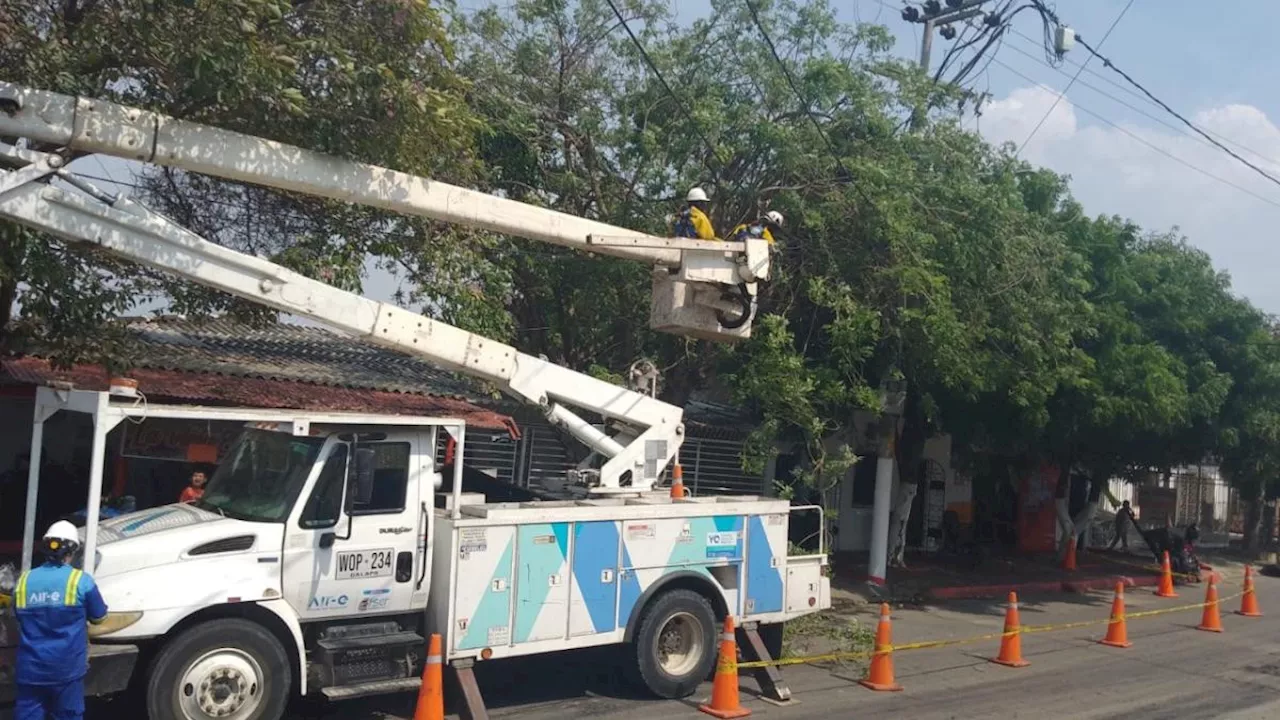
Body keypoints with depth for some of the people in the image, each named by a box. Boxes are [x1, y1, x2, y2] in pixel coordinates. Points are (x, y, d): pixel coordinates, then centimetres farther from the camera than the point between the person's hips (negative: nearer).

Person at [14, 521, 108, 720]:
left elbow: (19, 616, 15)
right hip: (67, 669, -2)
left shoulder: (23, 581, 0)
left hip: (30, 669, 3)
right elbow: (99, 617, 3)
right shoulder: (81, 580, -10)